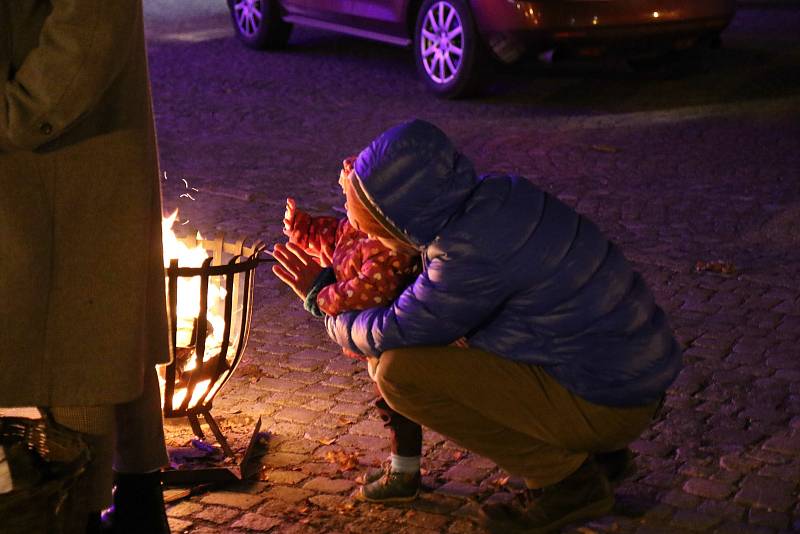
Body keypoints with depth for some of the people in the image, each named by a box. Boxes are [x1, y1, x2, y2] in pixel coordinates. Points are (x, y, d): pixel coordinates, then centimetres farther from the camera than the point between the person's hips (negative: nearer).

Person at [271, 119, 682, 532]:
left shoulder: (472, 255, -24)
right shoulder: (497, 193, 1)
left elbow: (390, 335, -12)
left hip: (603, 404, -9)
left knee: (400, 371, -15)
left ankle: (566, 478, -3)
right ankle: (590, 449, 16)